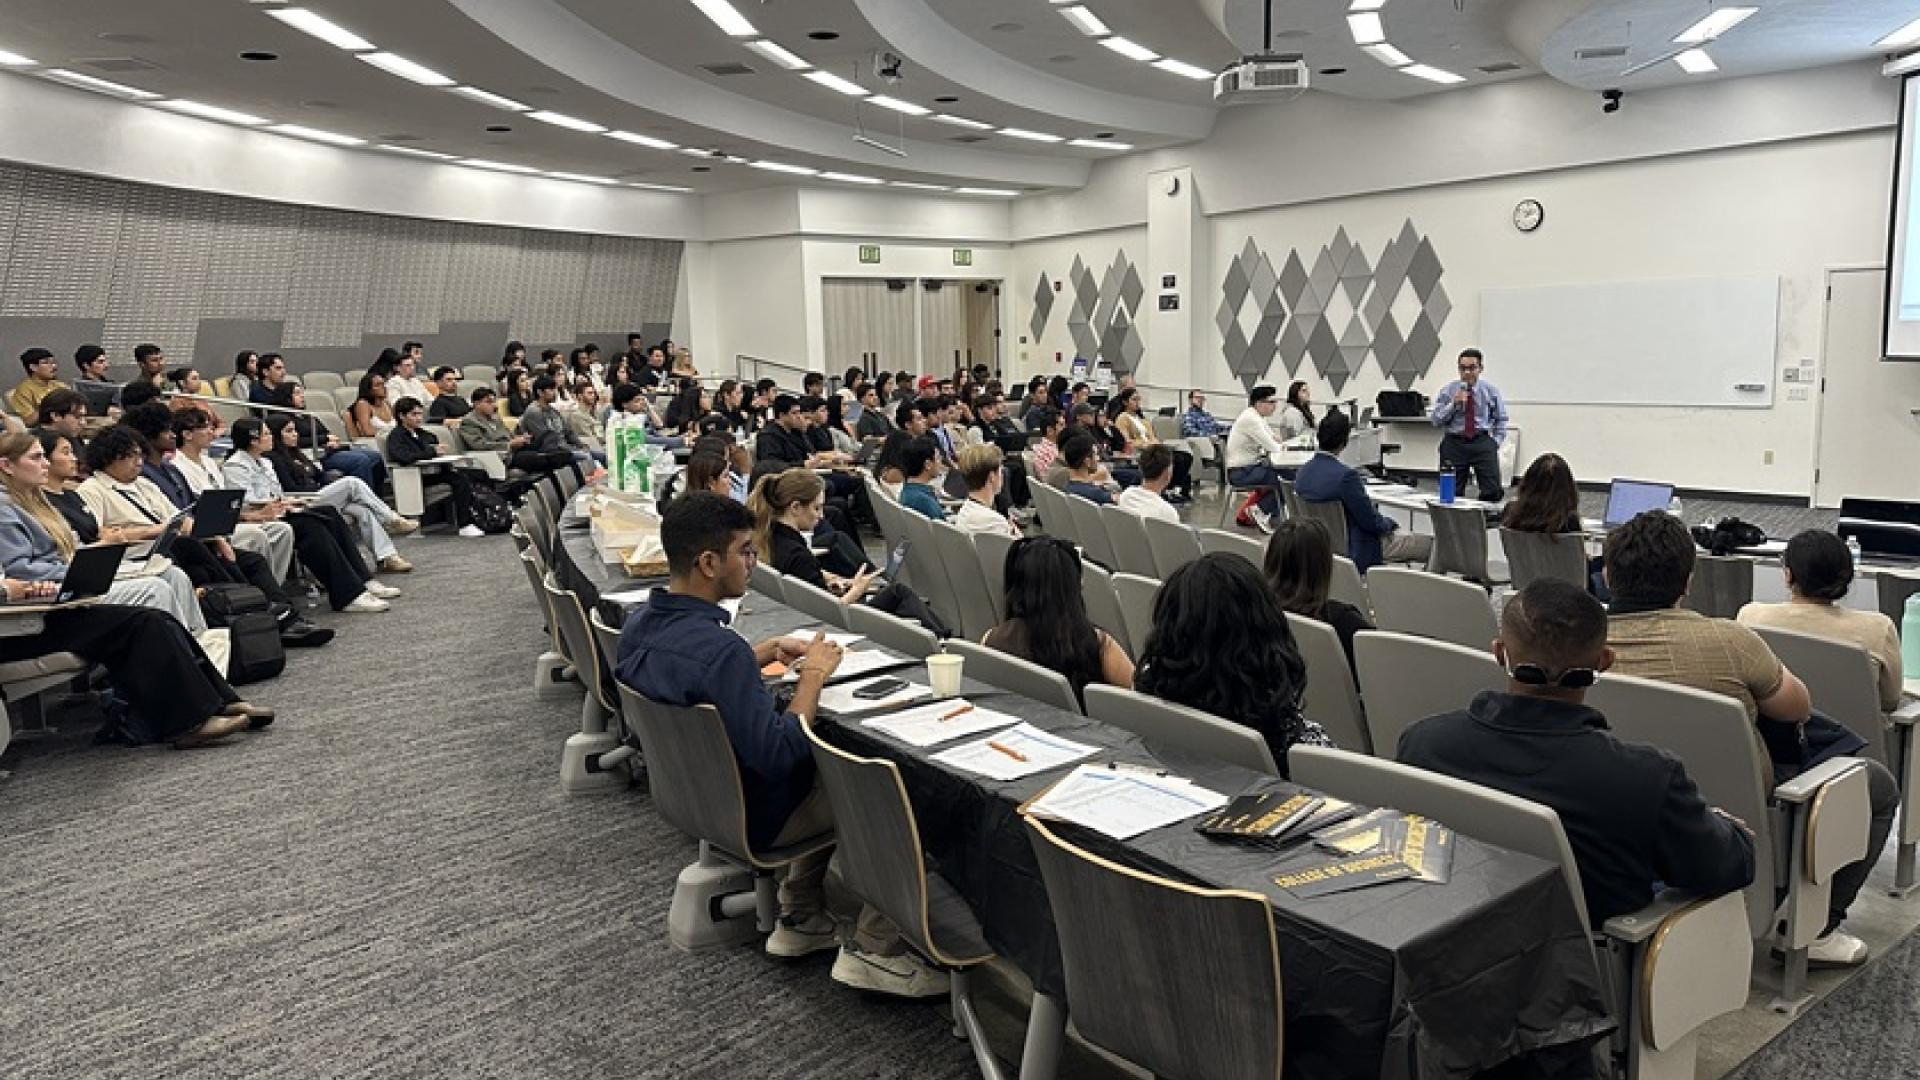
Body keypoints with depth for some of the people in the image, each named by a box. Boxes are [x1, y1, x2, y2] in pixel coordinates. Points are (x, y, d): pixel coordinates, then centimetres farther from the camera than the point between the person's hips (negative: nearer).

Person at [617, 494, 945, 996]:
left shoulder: (640, 622, -5)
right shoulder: (718, 647, -34)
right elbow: (777, 754, -33)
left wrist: (769, 650, 6)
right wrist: (813, 675, -21)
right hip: (750, 817, -9)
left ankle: (801, 918, 31)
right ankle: (874, 951, 7)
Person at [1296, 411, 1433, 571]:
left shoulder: (1303, 471, -3)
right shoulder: (1346, 475, -28)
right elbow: (1372, 521, -20)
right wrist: (1389, 523, 3)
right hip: (1355, 552, -9)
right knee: (1431, 545, 4)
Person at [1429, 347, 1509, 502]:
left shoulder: (1491, 390, 6)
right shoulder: (1448, 390, 4)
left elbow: (1501, 419, 16)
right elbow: (1436, 420, -1)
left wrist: (1496, 442, 3)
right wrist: (1454, 404, -14)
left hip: (1482, 443, 0)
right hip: (1454, 443, 0)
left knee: (1493, 492, -13)